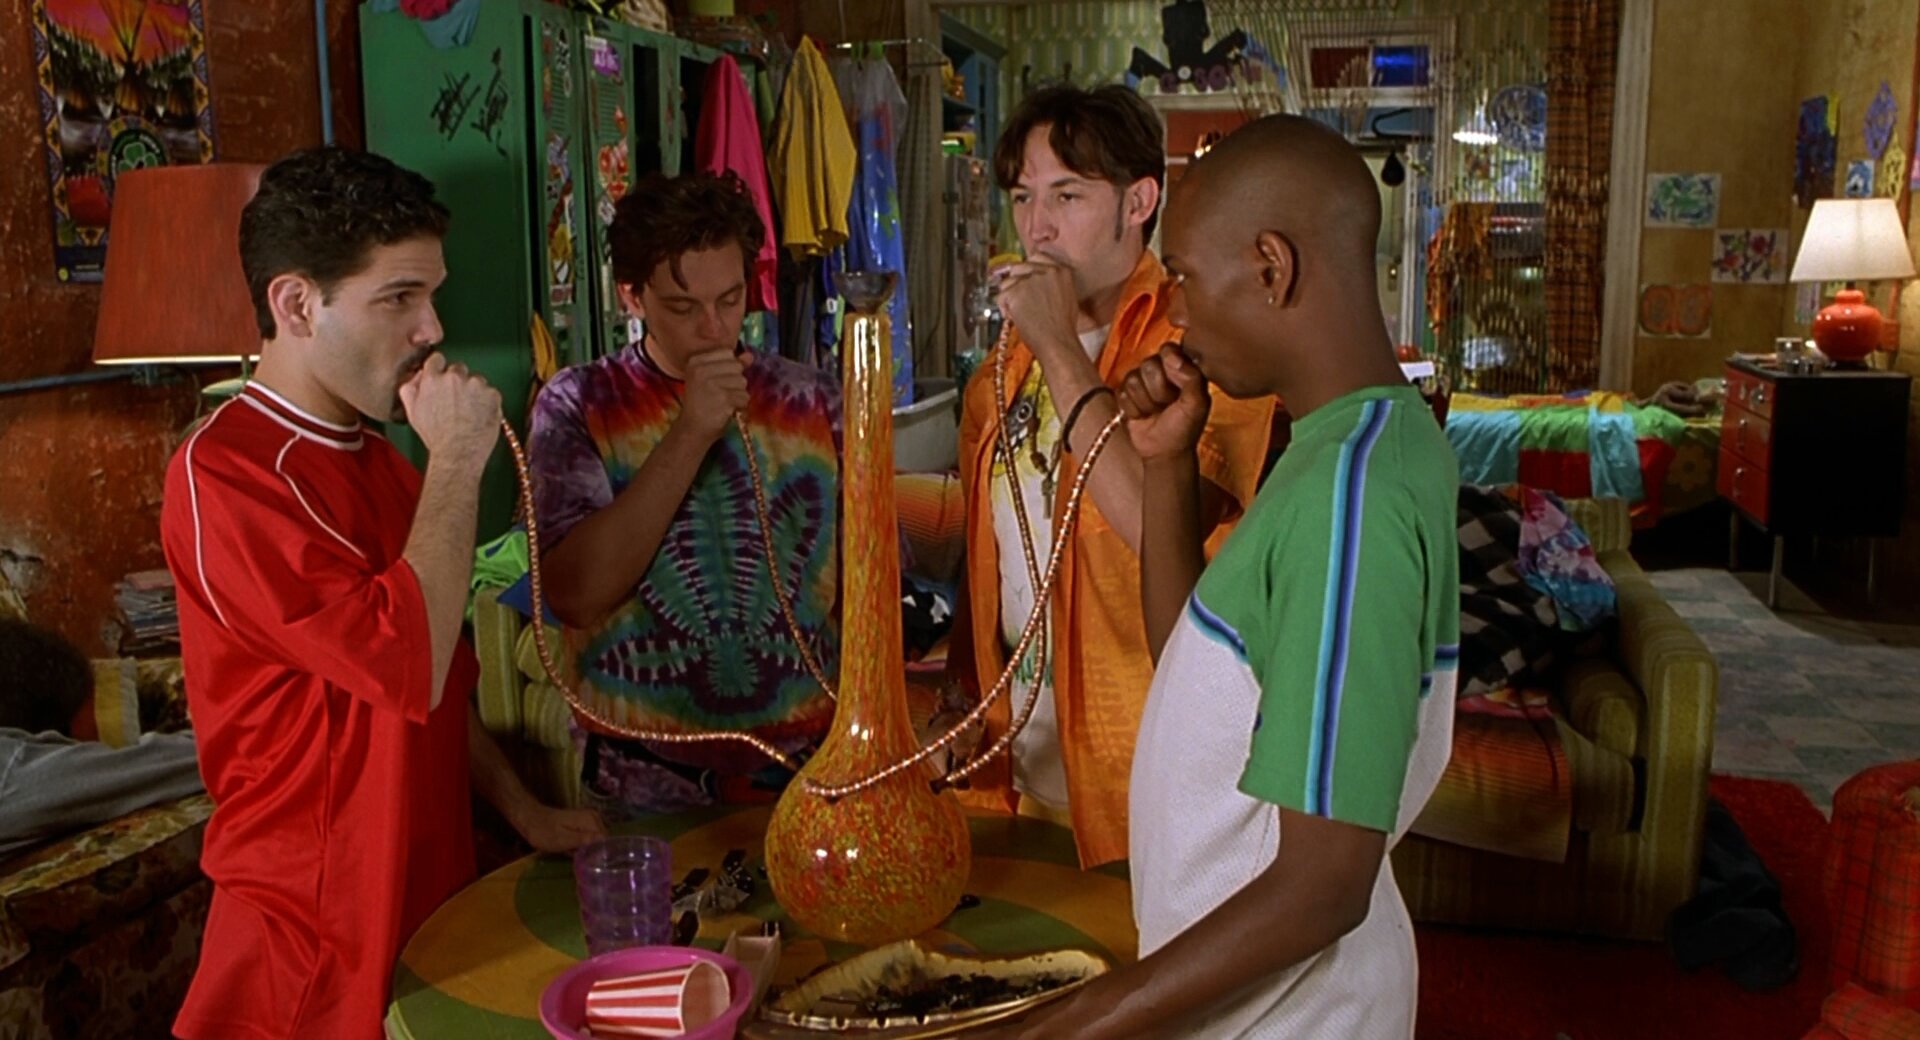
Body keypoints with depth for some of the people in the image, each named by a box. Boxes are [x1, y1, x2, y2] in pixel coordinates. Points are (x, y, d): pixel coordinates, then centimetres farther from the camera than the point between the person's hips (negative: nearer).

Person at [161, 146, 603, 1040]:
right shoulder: (224, 472, -19)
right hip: (319, 929, -7)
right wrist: (457, 463, -21)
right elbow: (410, 667, -28)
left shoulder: (373, 457, 10)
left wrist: (521, 810, 10)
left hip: (433, 888, 8)